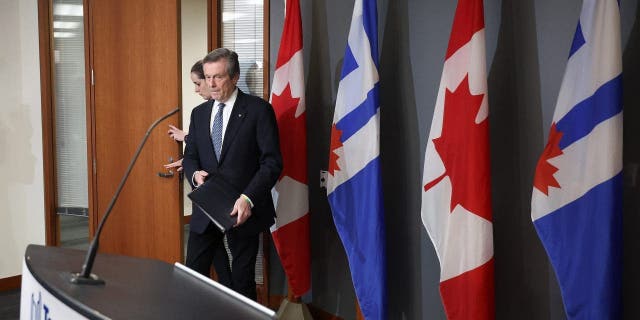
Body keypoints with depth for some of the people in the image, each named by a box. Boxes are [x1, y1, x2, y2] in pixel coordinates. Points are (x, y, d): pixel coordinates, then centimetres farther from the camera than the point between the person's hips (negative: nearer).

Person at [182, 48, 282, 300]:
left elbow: (272, 162, -11)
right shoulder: (199, 113, 11)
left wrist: (248, 198, -22)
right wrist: (195, 174, -6)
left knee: (241, 282, 5)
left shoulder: (258, 110, -7)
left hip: (242, 211, -5)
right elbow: (190, 156, 17)